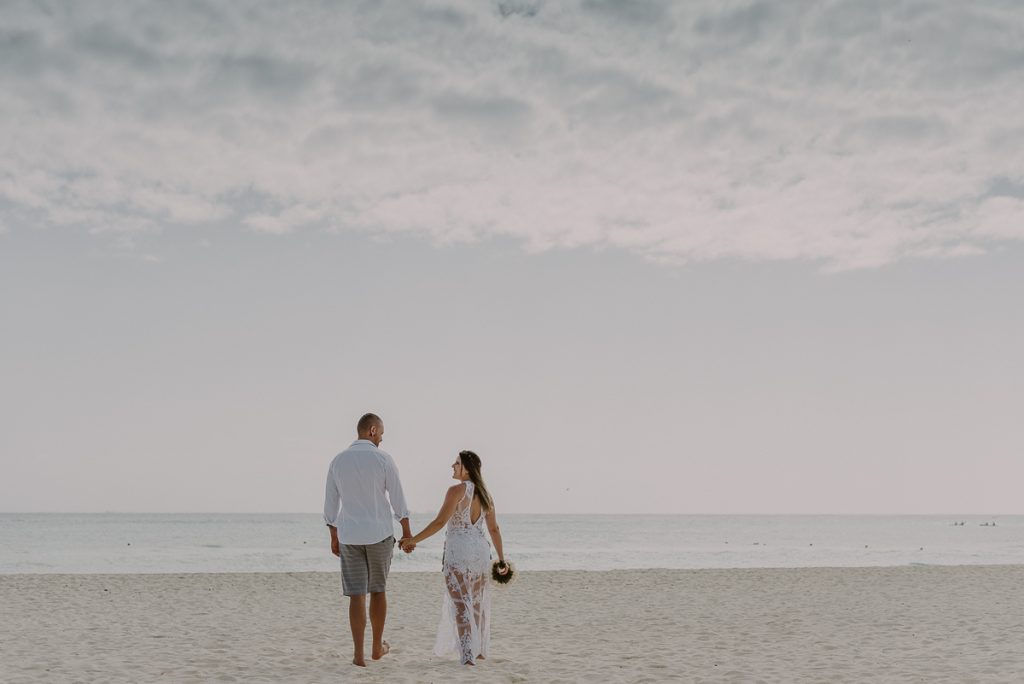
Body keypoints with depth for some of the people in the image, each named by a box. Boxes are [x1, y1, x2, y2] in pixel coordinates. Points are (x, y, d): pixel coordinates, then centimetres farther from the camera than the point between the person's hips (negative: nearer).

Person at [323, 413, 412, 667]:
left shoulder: (338, 461, 3)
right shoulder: (383, 458, -8)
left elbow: (330, 504, 8)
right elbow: (398, 499, -7)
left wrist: (334, 538, 17)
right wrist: (407, 532, 3)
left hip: (349, 537, 2)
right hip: (379, 534, -2)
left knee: (356, 595, 3)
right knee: (378, 589, 15)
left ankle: (359, 654, -1)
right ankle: (377, 646, 25)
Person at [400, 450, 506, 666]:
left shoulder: (457, 491, -11)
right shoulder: (484, 494, 10)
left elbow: (440, 522, -18)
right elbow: (494, 529, 13)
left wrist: (413, 540, -12)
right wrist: (501, 559, 20)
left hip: (458, 552, -7)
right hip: (481, 551, 7)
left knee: (460, 604, -3)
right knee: (477, 602, 20)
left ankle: (467, 656, -10)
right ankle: (479, 650, 30)